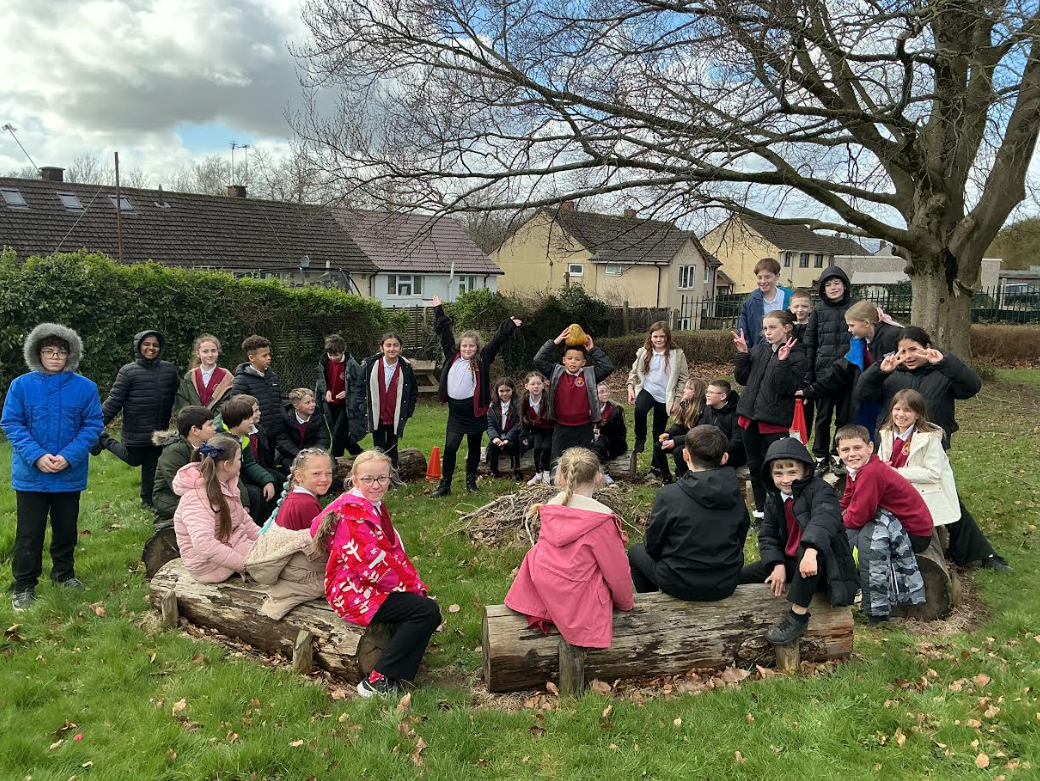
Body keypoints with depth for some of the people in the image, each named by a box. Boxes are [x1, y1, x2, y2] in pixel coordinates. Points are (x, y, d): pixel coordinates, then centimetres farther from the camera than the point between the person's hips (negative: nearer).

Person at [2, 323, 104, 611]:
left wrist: (68, 457, -17)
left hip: (70, 475, 1)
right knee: (29, 533, 5)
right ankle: (24, 587, 18)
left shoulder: (85, 387, -5)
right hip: (31, 475, -1)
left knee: (67, 529, 16)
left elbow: (93, 425, -5)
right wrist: (37, 456, -18)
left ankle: (64, 573, 35)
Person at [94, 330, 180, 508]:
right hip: (136, 431, -3)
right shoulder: (128, 371, -9)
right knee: (134, 460, 13)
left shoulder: (169, 369, 2)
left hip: (159, 431, 3)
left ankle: (148, 499, 31)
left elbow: (178, 395, 9)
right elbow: (114, 400, -9)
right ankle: (105, 441, 36)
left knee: (152, 465, 13)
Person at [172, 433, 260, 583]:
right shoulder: (196, 497, -24)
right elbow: (205, 545, -35)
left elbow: (244, 520, 15)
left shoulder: (226, 485, 4)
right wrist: (246, 564, -31)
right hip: (212, 565, -9)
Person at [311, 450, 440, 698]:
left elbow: (393, 550, 17)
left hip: (364, 588, 10)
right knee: (428, 611, -19)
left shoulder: (374, 507, 15)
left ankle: (396, 679, -1)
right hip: (355, 592, -10)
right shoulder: (352, 512, -17)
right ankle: (378, 681, -14)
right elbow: (370, 562, -23)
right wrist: (412, 585, -15)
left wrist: (414, 583, 5)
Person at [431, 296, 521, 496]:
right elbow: (444, 332, 12)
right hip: (455, 413, 1)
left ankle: (471, 480, 31)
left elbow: (496, 342, -7)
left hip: (475, 412, -1)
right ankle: (445, 485, 2)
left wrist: (509, 325, -15)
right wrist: (438, 309, 19)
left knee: (474, 449, 13)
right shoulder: (452, 356, 3)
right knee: (450, 448, -7)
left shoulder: (482, 360, -3)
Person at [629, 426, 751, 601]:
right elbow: (740, 539, 6)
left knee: (635, 552, 24)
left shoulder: (668, 496, -21)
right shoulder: (735, 494, -7)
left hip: (682, 586, -4)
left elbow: (652, 546, -9)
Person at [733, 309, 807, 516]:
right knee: (755, 467, 15)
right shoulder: (758, 350, 9)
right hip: (750, 416, 6)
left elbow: (788, 388, -17)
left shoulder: (796, 356, -7)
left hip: (775, 421, -6)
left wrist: (782, 362, -26)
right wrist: (743, 354, -2)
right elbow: (742, 379, 9)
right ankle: (760, 509, 29)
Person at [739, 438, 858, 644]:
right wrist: (777, 565, -16)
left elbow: (824, 519, -39)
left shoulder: (820, 491, -18)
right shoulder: (773, 498, 5)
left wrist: (811, 551, -58)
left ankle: (798, 615, -35)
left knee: (809, 543, -40)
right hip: (790, 561, 7)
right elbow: (767, 535, 3)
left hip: (822, 564, -7)